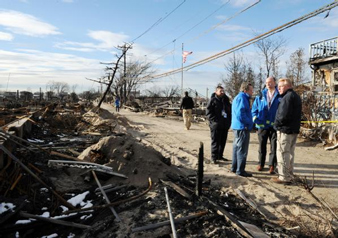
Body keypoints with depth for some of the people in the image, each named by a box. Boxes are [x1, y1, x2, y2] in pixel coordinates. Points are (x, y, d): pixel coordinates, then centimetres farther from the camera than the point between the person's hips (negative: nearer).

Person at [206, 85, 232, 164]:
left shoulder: (226, 100, 15)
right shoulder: (213, 100, -4)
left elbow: (230, 110, 21)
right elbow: (209, 112, -9)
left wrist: (229, 120, 8)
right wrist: (214, 120, -18)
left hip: (225, 125, 6)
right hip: (216, 125, -6)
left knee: (223, 141, 12)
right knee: (215, 141, -2)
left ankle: (220, 155, 24)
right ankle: (214, 157, 5)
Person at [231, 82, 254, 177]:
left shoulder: (238, 97, 18)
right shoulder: (242, 98, -15)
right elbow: (240, 114, -24)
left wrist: (250, 122, 15)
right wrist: (250, 123, -13)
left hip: (237, 127, 11)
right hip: (242, 127, -11)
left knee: (236, 147, 16)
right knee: (242, 149, -4)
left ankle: (234, 168, 26)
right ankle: (240, 170, 3)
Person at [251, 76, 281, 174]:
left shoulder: (280, 96, -1)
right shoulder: (260, 96, 8)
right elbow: (254, 109, 10)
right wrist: (255, 118, -6)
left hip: (274, 125, -2)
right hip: (262, 125, 2)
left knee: (274, 147, 5)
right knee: (262, 146, 12)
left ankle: (272, 166, 16)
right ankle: (261, 164, 24)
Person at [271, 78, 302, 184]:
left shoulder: (288, 97, -16)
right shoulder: (296, 96, 17)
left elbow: (284, 115, -24)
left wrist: (277, 124, -8)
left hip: (285, 130, -10)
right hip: (294, 129, 10)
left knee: (282, 153, -3)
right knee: (290, 153, 17)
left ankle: (284, 177, 1)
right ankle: (289, 174, 26)